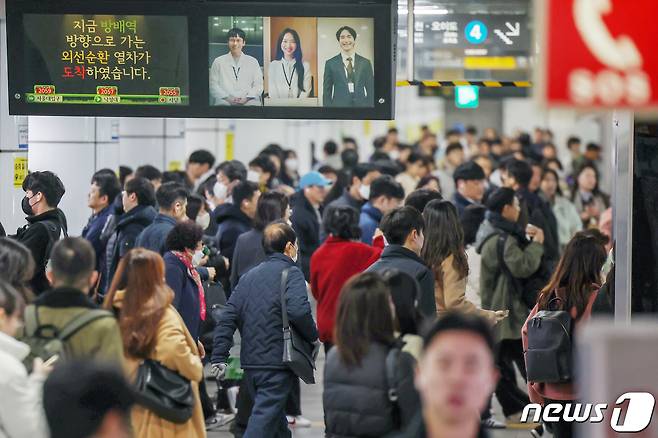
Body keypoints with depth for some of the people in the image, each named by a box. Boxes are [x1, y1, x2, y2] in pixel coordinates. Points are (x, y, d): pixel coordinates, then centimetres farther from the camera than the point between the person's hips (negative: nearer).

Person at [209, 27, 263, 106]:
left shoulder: (253, 62, 18)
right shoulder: (218, 62, 16)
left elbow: (258, 85, 11)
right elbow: (213, 85, 9)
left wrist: (246, 98, -7)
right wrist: (227, 98, -8)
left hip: (248, 101, 1)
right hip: (225, 101, -1)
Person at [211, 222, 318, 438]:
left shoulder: (248, 276, 15)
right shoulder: (291, 273, -5)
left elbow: (228, 317, 10)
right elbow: (298, 310, -22)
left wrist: (219, 356, 8)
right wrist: (313, 335, -5)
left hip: (250, 363, 7)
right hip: (278, 363, -7)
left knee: (277, 421, 19)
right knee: (264, 419, -12)